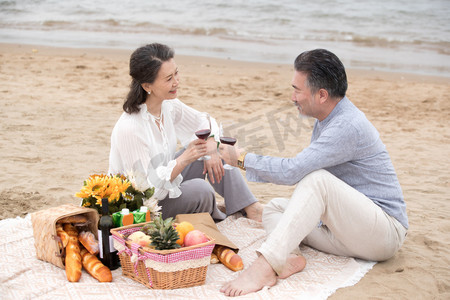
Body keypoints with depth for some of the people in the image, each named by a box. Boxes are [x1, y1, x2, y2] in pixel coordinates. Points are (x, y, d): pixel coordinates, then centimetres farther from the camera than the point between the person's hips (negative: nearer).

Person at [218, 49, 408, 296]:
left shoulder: (348, 126, -23)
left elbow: (293, 171, -28)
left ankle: (266, 264, -39)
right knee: (274, 208, 3)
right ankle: (290, 258, -28)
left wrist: (242, 159, -16)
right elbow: (300, 171, 19)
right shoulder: (327, 119, 9)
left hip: (386, 230, -10)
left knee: (318, 179, -31)